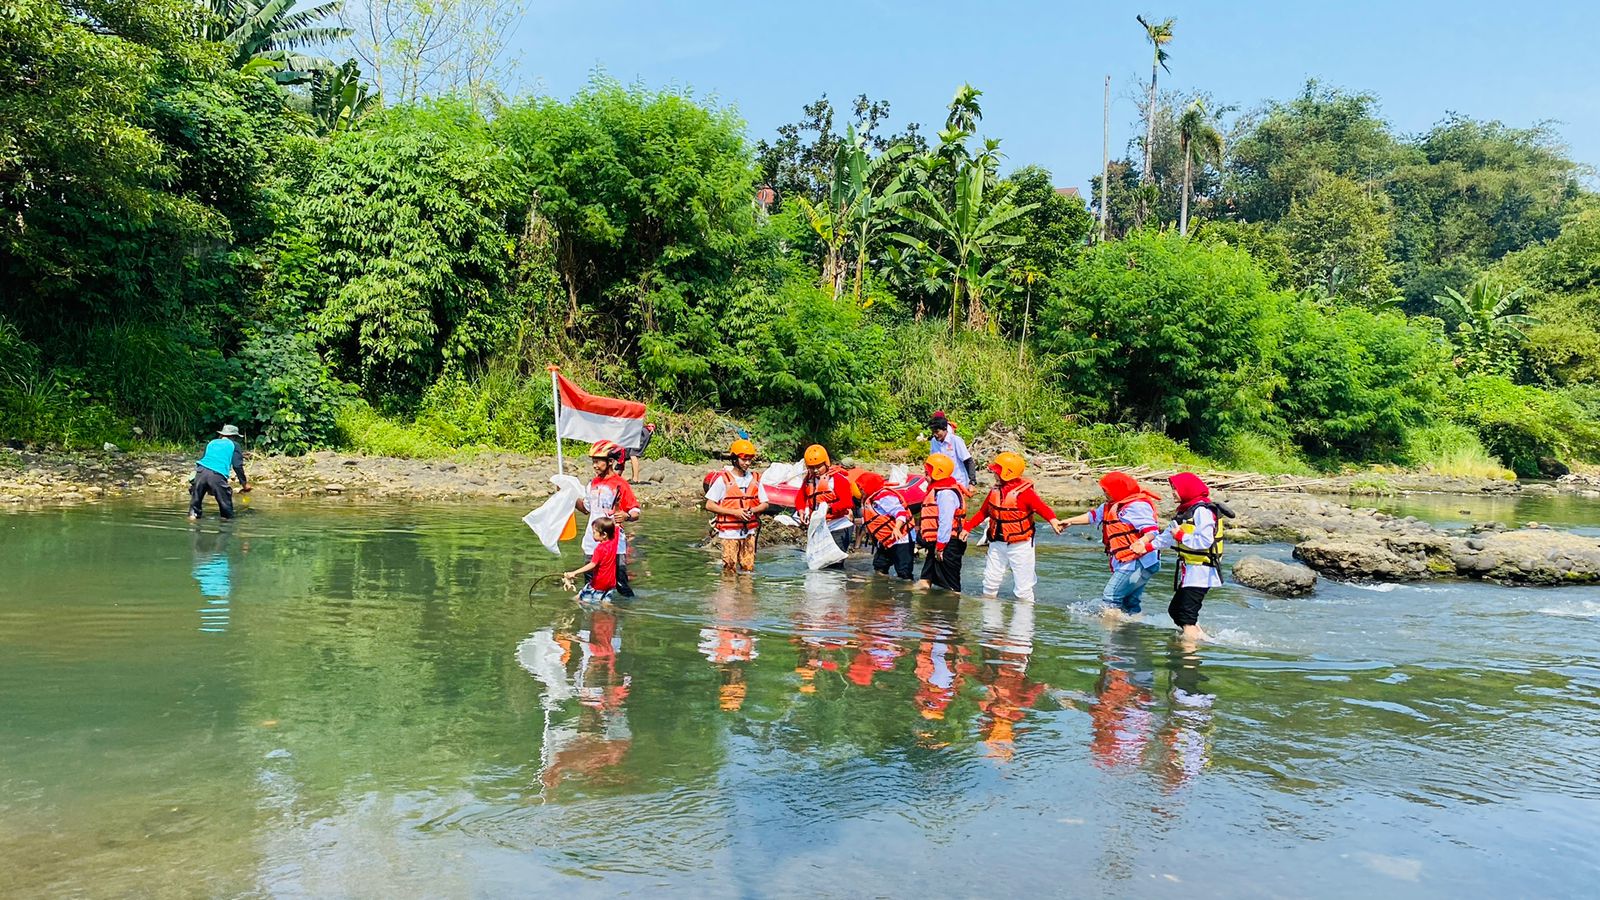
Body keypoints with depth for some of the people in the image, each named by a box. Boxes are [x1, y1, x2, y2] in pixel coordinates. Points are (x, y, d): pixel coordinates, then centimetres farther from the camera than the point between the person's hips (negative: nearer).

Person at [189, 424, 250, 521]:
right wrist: (244, 483, 13)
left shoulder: (211, 442, 30)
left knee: (196, 499, 14)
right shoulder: (234, 445, 18)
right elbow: (237, 466, 8)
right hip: (218, 476, -4)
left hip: (201, 470, 4)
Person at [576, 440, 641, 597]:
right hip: (592, 542, 6)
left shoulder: (620, 484, -9)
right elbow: (586, 508, 21)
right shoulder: (593, 483, 12)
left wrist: (626, 516, -28)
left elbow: (636, 512, -7)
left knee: (621, 583, -6)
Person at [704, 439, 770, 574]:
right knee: (730, 570, -5)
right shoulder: (723, 479, -5)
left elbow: (765, 504, 14)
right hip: (730, 532, -4)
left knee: (748, 569, 4)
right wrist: (734, 512, -15)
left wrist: (752, 510, -8)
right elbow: (709, 505, -7)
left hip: (749, 532, 4)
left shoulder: (755, 479, 9)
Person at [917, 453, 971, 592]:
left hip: (947, 545, -11)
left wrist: (940, 546, -21)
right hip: (937, 543, 11)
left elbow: (946, 522, -24)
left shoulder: (946, 493, -20)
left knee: (950, 585, -3)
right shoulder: (937, 489, 15)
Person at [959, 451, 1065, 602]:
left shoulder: (1024, 491, -18)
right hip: (997, 544, 6)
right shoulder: (996, 490, 2)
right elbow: (983, 512, 13)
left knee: (1023, 587, 3)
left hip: (1020, 545, -6)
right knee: (990, 581, 14)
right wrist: (967, 527, 11)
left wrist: (1053, 520, -51)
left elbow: (1042, 507, -31)